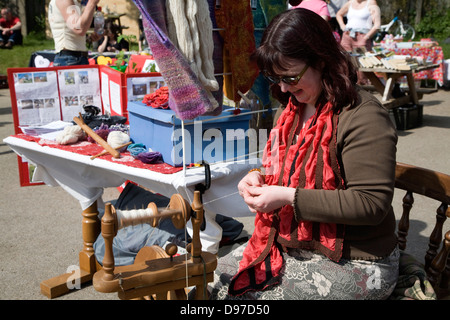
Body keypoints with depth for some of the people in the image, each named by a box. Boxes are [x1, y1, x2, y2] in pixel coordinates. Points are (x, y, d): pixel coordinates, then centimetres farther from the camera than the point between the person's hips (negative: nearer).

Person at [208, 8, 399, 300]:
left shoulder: (364, 117, -19)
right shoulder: (291, 109, 8)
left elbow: (371, 204, -23)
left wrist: (289, 197, -24)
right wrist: (259, 177, -2)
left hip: (353, 264, -7)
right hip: (286, 244, 8)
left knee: (238, 291, -16)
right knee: (211, 282, -2)